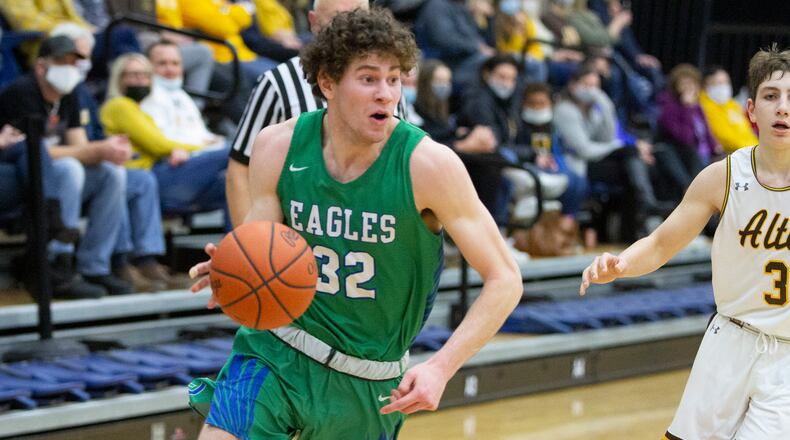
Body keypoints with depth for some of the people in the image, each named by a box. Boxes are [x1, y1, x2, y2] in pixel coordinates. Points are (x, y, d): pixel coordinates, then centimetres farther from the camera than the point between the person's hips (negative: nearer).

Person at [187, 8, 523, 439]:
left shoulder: (429, 164, -19)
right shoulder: (277, 147, -10)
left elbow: (505, 280, -14)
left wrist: (441, 367, -26)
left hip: (365, 384, -1)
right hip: (275, 351, 1)